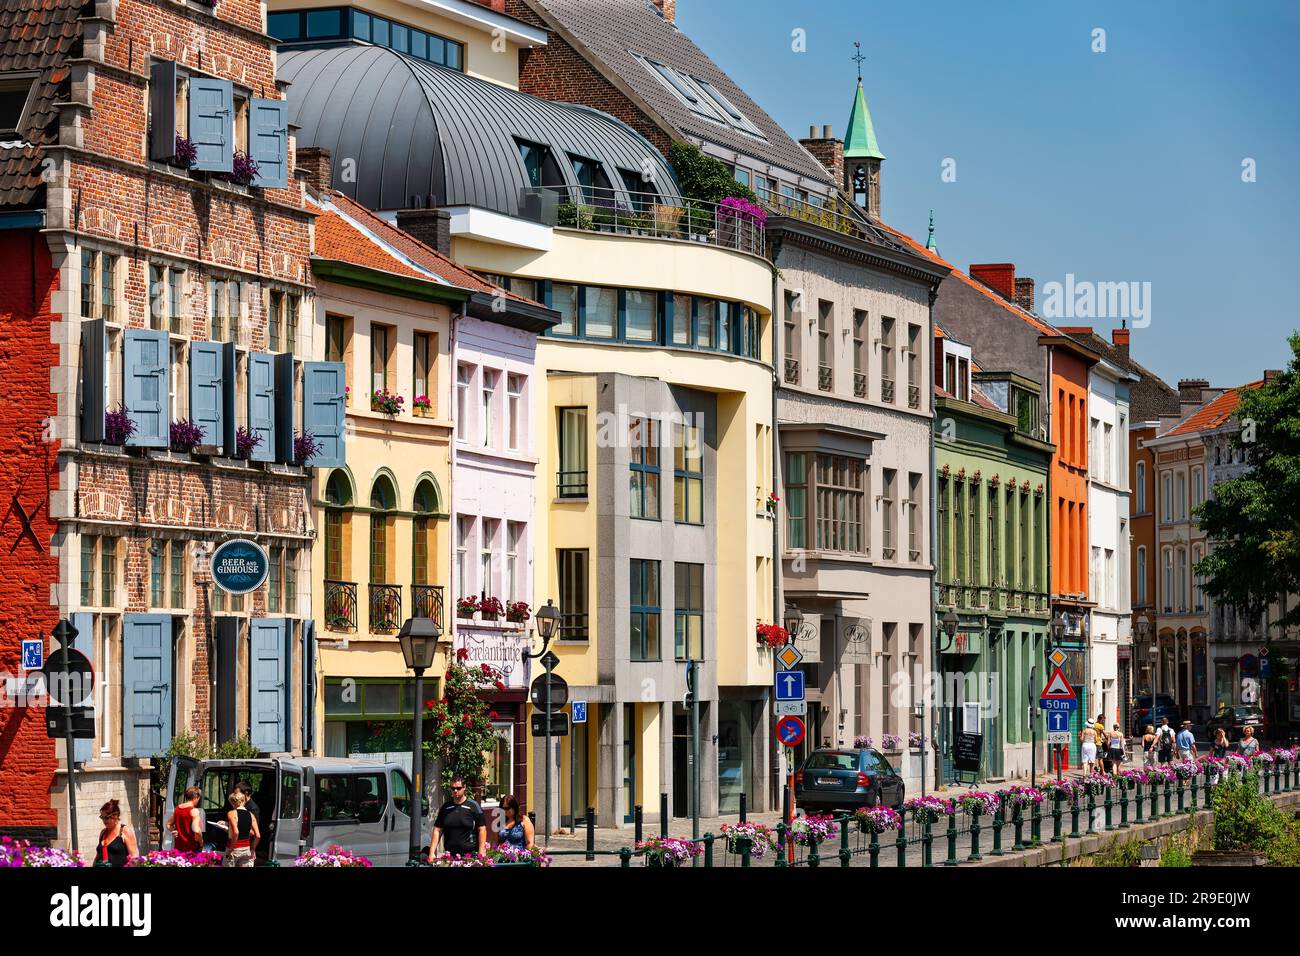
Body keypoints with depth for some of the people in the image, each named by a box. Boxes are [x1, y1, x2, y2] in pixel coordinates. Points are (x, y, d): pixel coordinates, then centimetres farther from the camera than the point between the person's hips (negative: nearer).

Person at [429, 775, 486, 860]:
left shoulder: (473, 806, 0)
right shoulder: (445, 807, 11)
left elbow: (482, 830, -2)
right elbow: (437, 830, 12)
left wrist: (481, 854, -10)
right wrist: (432, 853, 2)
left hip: (470, 854, -4)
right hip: (449, 855, 4)